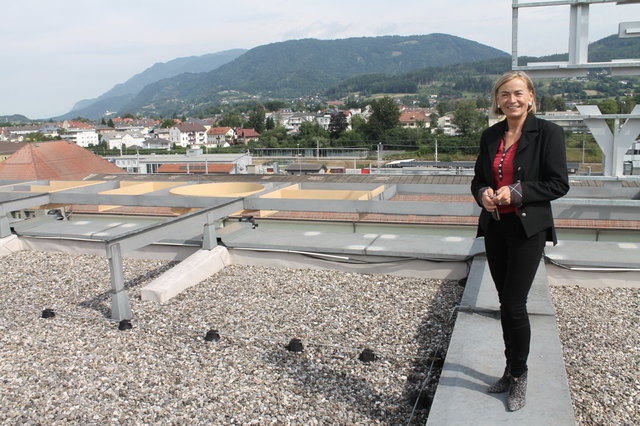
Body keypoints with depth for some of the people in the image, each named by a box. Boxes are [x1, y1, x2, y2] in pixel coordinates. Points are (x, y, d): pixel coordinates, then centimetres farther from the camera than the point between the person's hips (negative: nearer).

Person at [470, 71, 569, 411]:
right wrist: (483, 193, -9)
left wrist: (517, 192, -20)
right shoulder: (490, 136, 9)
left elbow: (559, 184, -10)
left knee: (514, 305, -5)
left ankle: (519, 376, 17)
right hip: (495, 227, 5)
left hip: (528, 229, -5)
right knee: (506, 303, 13)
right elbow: (478, 179, 14)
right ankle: (511, 371, 29)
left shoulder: (548, 133, -7)